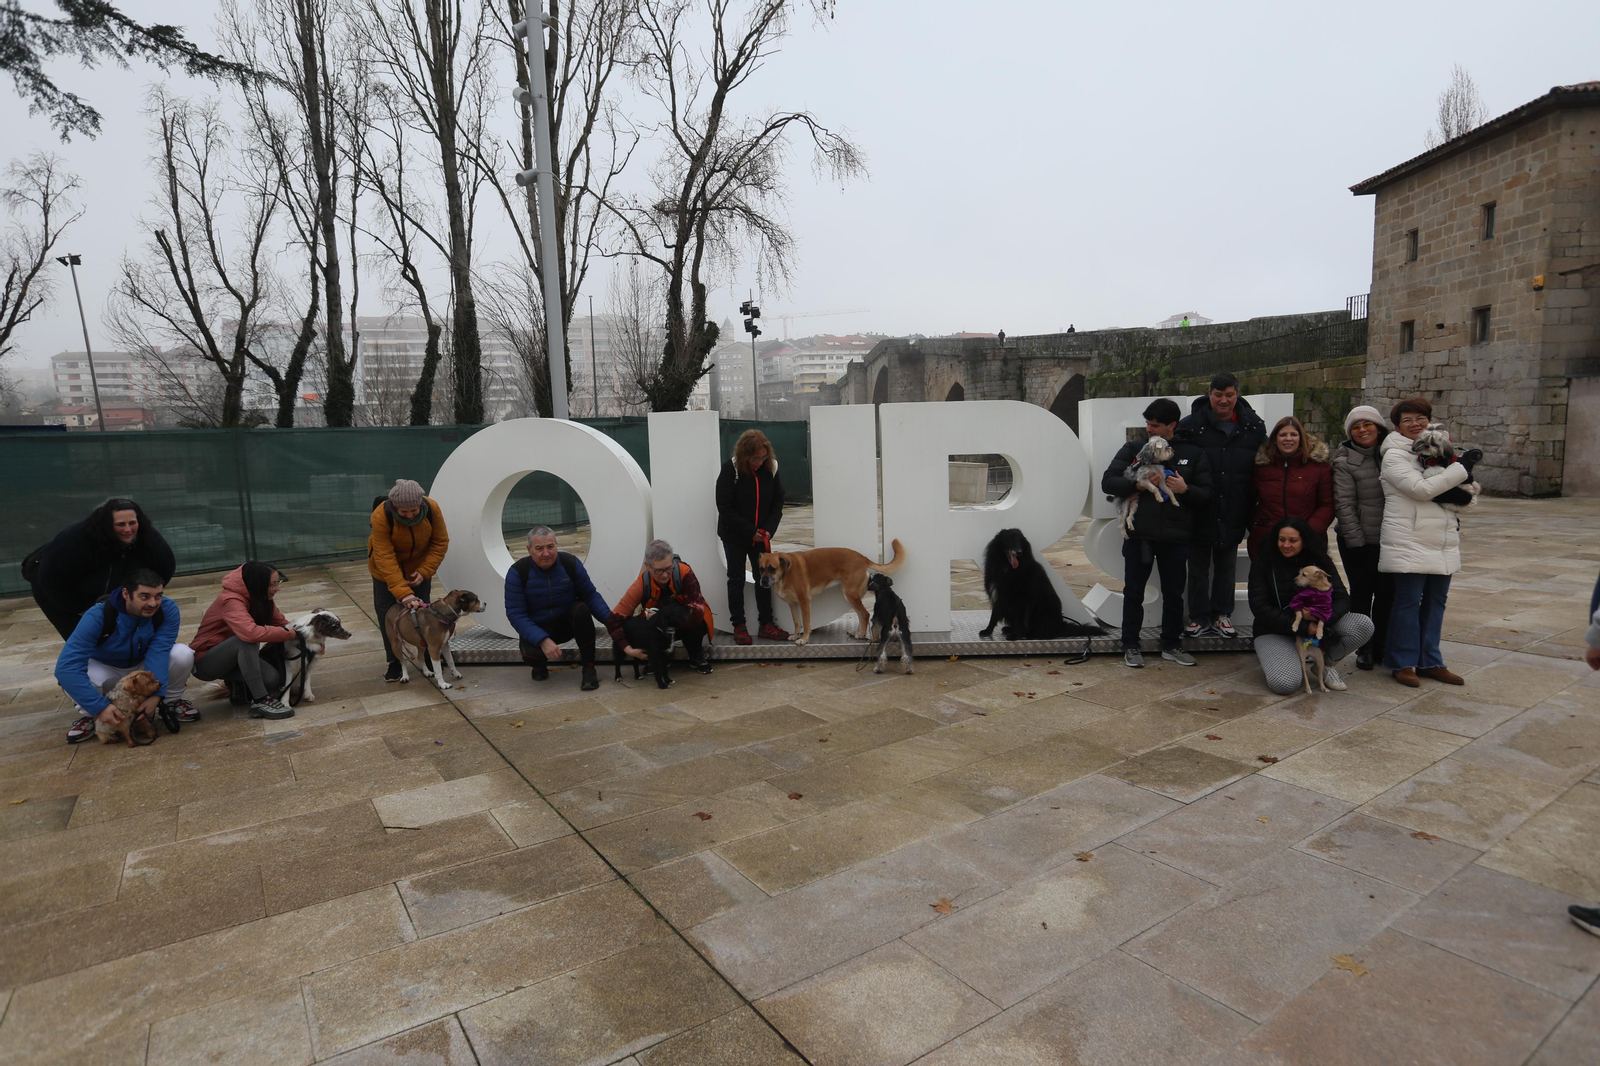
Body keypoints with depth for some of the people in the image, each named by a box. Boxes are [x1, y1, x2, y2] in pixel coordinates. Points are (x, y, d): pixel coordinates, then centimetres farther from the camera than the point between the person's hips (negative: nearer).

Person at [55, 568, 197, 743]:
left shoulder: (168, 610, -27)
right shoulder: (98, 616, -32)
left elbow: (159, 651, -33)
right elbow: (66, 667, -38)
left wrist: (156, 692, -48)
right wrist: (100, 706, -46)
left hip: (145, 665, 1)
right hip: (107, 670, 0)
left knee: (183, 654, -31)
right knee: (71, 676, -34)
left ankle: (170, 701, -2)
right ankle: (90, 715, -1)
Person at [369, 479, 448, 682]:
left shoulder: (432, 509, -27)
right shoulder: (381, 516, -33)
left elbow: (440, 543, -14)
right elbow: (385, 559, -35)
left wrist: (424, 571, -25)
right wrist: (404, 594, -41)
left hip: (418, 566, 2)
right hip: (387, 569, -1)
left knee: (421, 609, 4)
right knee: (387, 612, -1)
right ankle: (395, 662, 12)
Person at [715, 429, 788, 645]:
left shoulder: (770, 468, -6)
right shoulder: (730, 470, -17)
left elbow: (778, 501, 1)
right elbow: (725, 507, -17)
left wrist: (769, 528, -14)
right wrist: (750, 531, -19)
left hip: (761, 535, 3)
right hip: (734, 536, -3)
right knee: (736, 579, 5)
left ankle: (766, 624, 14)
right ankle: (738, 626, 12)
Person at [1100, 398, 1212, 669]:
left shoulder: (1193, 453, 6)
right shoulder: (1134, 448, 4)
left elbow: (1206, 495, 5)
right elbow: (1108, 482, -3)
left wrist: (1185, 489, -15)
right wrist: (1137, 484, -18)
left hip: (1175, 537, 1)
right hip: (1138, 535, -1)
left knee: (1174, 593, 12)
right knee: (1133, 592, 7)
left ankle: (1171, 645, 28)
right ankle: (1131, 646, 20)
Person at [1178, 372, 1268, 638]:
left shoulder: (1254, 426, 3)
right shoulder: (1191, 425, -7)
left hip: (1234, 514, 3)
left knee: (1227, 565, 13)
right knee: (1198, 566, 7)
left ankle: (1222, 614, 25)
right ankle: (1199, 616, 18)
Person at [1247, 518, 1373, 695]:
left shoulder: (1319, 561, 0)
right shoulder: (1263, 562, -8)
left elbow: (1341, 599, -6)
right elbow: (1259, 607, -15)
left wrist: (1321, 621, -28)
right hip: (1275, 631, -4)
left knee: (1364, 625, -21)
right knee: (1284, 683, -29)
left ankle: (1324, 662, 2)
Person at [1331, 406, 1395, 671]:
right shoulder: (1345, 461, -7)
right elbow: (1344, 504, -10)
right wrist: (1356, 540, -13)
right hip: (1358, 541, -4)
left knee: (1387, 594, 9)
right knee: (1361, 594, 5)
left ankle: (1382, 646, 23)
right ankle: (1364, 649, 17)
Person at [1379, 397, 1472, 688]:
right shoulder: (1394, 456, -7)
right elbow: (1421, 489, -19)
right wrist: (1461, 468, -12)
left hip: (1443, 541, 7)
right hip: (1410, 541, -7)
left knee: (1436, 601, 11)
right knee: (1408, 601, -3)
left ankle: (1430, 661, 20)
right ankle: (1402, 663, 7)